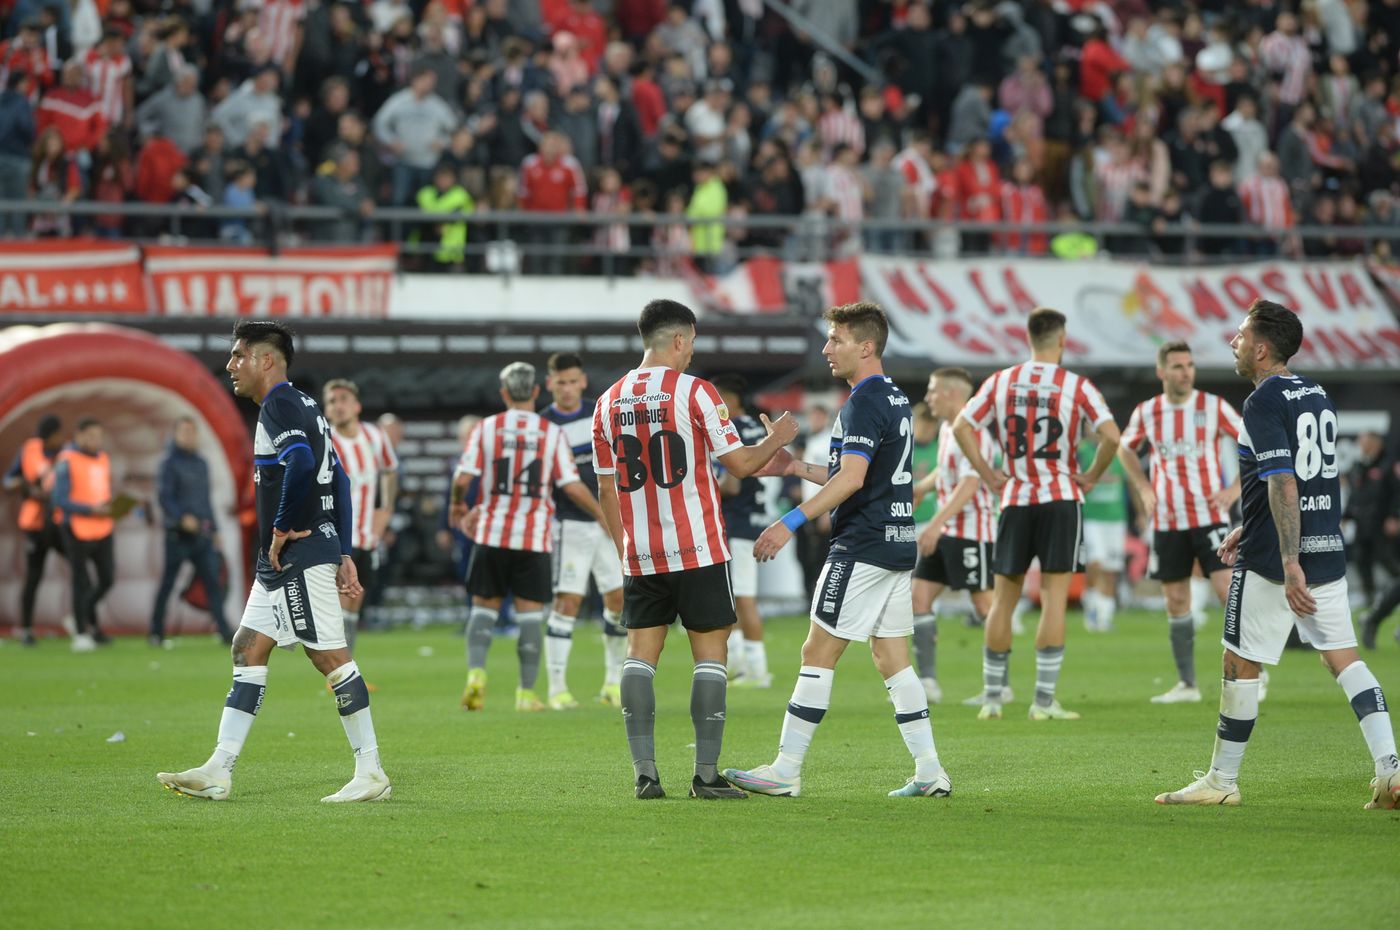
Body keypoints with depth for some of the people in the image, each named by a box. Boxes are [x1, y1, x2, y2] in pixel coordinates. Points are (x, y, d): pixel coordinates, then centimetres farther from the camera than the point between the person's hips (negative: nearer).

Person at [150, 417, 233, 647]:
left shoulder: (201, 463, 16)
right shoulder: (169, 464, -5)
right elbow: (164, 497, -15)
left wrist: (213, 529, 21)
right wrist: (182, 517, -29)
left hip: (202, 535, 6)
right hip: (178, 534, -6)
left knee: (213, 582, -5)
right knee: (167, 584, 3)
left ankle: (224, 631, -9)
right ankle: (156, 633, 14)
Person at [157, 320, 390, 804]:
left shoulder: (279, 405, -11)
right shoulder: (302, 406, 19)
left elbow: (301, 461, -30)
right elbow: (338, 479, 20)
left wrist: (284, 528, -20)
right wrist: (344, 554, 18)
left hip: (300, 555, -11)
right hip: (279, 563, 11)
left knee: (330, 656, -7)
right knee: (248, 650, 9)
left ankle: (371, 773, -4)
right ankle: (218, 772, 8)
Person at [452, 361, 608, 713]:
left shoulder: (486, 429, 0)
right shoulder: (552, 433, 0)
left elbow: (463, 477, -6)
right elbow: (572, 486, -3)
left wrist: (459, 506, 16)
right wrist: (601, 515, 12)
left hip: (492, 536, 0)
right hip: (535, 539, 0)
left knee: (484, 607, 9)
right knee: (530, 614, 4)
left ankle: (476, 672, -12)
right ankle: (526, 692, 4)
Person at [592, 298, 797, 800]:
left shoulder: (609, 401, 8)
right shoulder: (695, 392, -8)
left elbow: (606, 488, 11)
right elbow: (739, 462, -6)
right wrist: (776, 441, 13)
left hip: (639, 555, 4)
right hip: (698, 551, -4)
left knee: (640, 655, 6)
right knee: (710, 651, 2)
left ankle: (644, 772, -3)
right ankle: (706, 774, -1)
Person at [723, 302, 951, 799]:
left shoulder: (864, 403, -14)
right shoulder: (895, 399, 17)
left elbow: (852, 478, -25)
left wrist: (792, 521, -28)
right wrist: (800, 468, 22)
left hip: (862, 547, -10)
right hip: (898, 543, 10)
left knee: (818, 654, -6)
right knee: (891, 657, 11)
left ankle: (785, 770, -5)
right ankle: (929, 771, 7)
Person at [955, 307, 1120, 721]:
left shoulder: (1000, 382, 3)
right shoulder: (1077, 386, -6)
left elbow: (961, 427, 2)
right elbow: (1111, 436, -15)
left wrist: (988, 475, 6)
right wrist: (1091, 476, -2)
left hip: (1015, 500, 3)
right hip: (1060, 500, -3)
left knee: (1003, 599, 11)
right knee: (1054, 598, -2)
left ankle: (991, 698, 14)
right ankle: (1044, 700, -5)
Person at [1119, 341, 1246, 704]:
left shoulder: (1213, 407, -5)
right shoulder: (1146, 412, 3)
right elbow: (1125, 449, 22)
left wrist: (1235, 489, -7)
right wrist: (1144, 490, 10)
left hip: (1209, 516, -3)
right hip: (1167, 521, 3)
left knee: (1229, 591, -13)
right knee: (1176, 602, 5)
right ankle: (1187, 684, 13)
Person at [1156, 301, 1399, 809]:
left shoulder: (1264, 403, -13)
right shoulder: (1317, 395, 14)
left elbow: (1283, 485, -22)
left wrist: (1290, 565, -27)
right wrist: (1247, 529, 30)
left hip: (1273, 558, -8)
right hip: (1328, 549, 8)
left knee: (1241, 663, 4)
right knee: (1343, 656, 5)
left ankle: (1222, 780, 13)